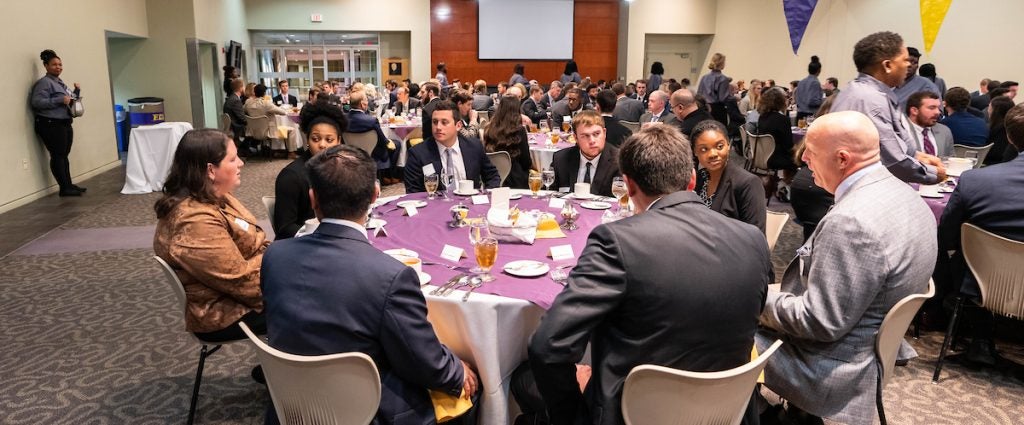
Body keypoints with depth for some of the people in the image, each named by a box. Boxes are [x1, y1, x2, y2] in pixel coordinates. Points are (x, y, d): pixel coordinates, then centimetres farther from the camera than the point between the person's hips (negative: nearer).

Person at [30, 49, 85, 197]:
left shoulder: (60, 82, 18)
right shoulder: (44, 82, -9)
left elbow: (71, 100, 28)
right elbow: (37, 102, -21)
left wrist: (77, 92, 10)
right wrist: (60, 100, -24)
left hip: (64, 124, 9)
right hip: (51, 126, -9)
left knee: (64, 155, 12)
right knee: (57, 156, -7)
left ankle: (69, 185, 16)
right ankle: (64, 188, -6)